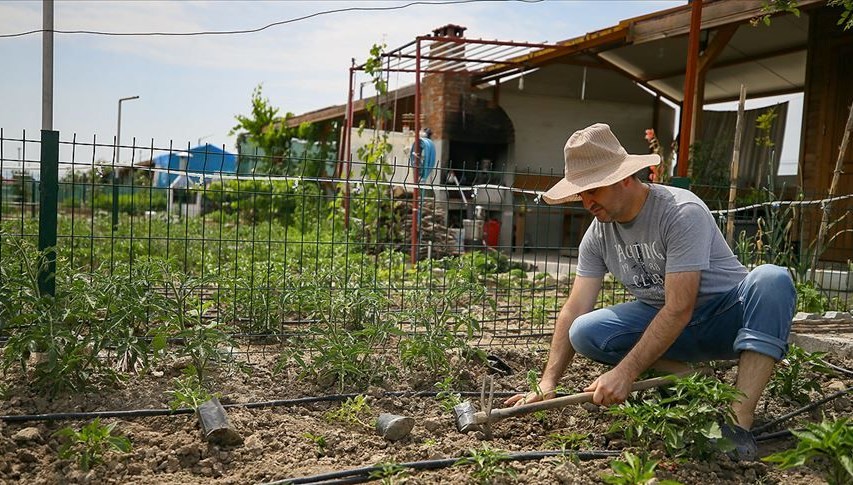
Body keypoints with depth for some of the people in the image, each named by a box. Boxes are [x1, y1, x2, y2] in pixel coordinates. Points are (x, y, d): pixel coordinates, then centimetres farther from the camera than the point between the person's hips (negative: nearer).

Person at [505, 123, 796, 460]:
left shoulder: (682, 212, -24)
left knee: (772, 280, -36)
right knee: (585, 332, -20)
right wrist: (547, 383, -15)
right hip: (662, 322, 5)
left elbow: (679, 309, -29)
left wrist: (625, 373, -32)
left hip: (728, 315, -4)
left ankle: (740, 424, -37)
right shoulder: (598, 235, -5)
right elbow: (575, 310, -6)